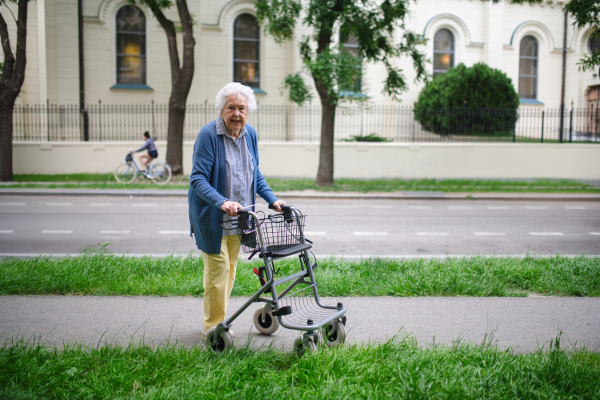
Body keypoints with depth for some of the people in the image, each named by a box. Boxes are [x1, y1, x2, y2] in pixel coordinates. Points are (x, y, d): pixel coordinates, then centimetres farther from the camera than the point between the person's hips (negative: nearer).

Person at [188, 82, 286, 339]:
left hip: (237, 214, 7)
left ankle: (217, 319, 26)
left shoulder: (249, 134, 3)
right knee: (218, 266, -6)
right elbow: (197, 178, -22)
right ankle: (212, 325, 8)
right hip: (211, 214, -6)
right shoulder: (208, 134, -17)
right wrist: (221, 202, -36)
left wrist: (272, 200, 2)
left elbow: (255, 174, 14)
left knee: (230, 266, 12)